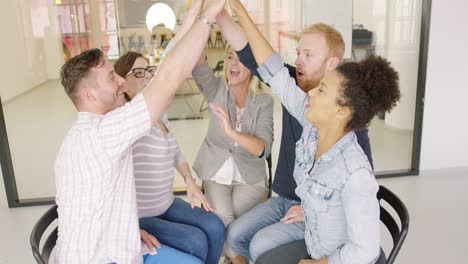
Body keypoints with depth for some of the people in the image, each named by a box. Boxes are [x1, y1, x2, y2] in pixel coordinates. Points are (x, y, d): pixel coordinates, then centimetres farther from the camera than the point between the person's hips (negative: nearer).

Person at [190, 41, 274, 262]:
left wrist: (232, 132, -41)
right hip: (216, 171, 1)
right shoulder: (216, 88, -6)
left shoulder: (264, 101, -9)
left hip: (250, 176, 0)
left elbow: (264, 148, -21)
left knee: (227, 219, -18)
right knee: (221, 217, -21)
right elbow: (198, 66, -28)